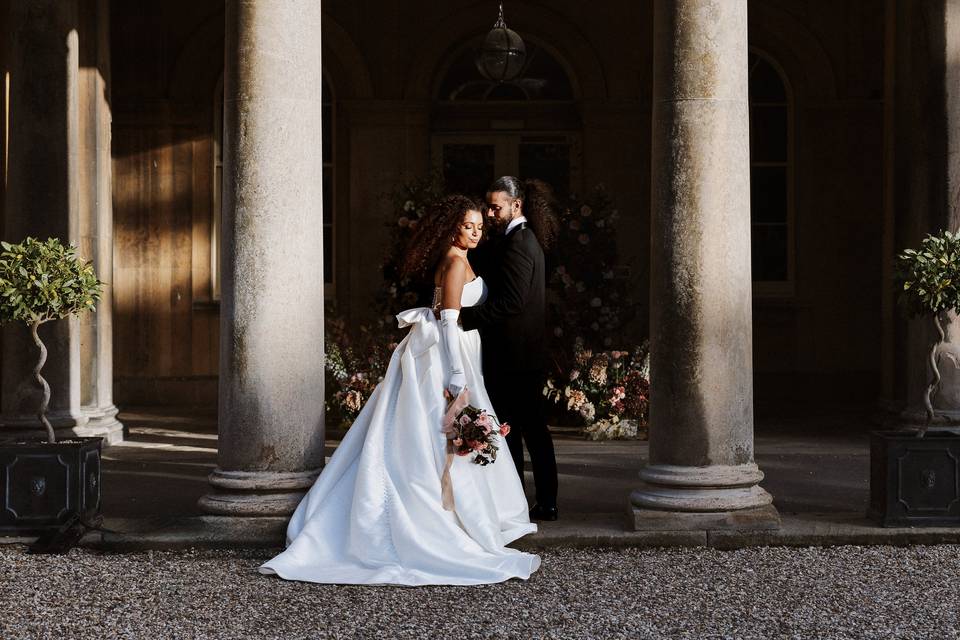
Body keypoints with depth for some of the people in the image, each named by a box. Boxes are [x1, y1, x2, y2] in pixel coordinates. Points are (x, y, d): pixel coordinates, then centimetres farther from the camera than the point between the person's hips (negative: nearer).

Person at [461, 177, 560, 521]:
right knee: (534, 428, 12)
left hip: (511, 356, -10)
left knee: (508, 431, -4)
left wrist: (466, 316, -21)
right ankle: (547, 503, 17)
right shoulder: (529, 239, 17)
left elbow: (511, 302, -24)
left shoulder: (516, 244, -16)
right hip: (530, 354, 10)